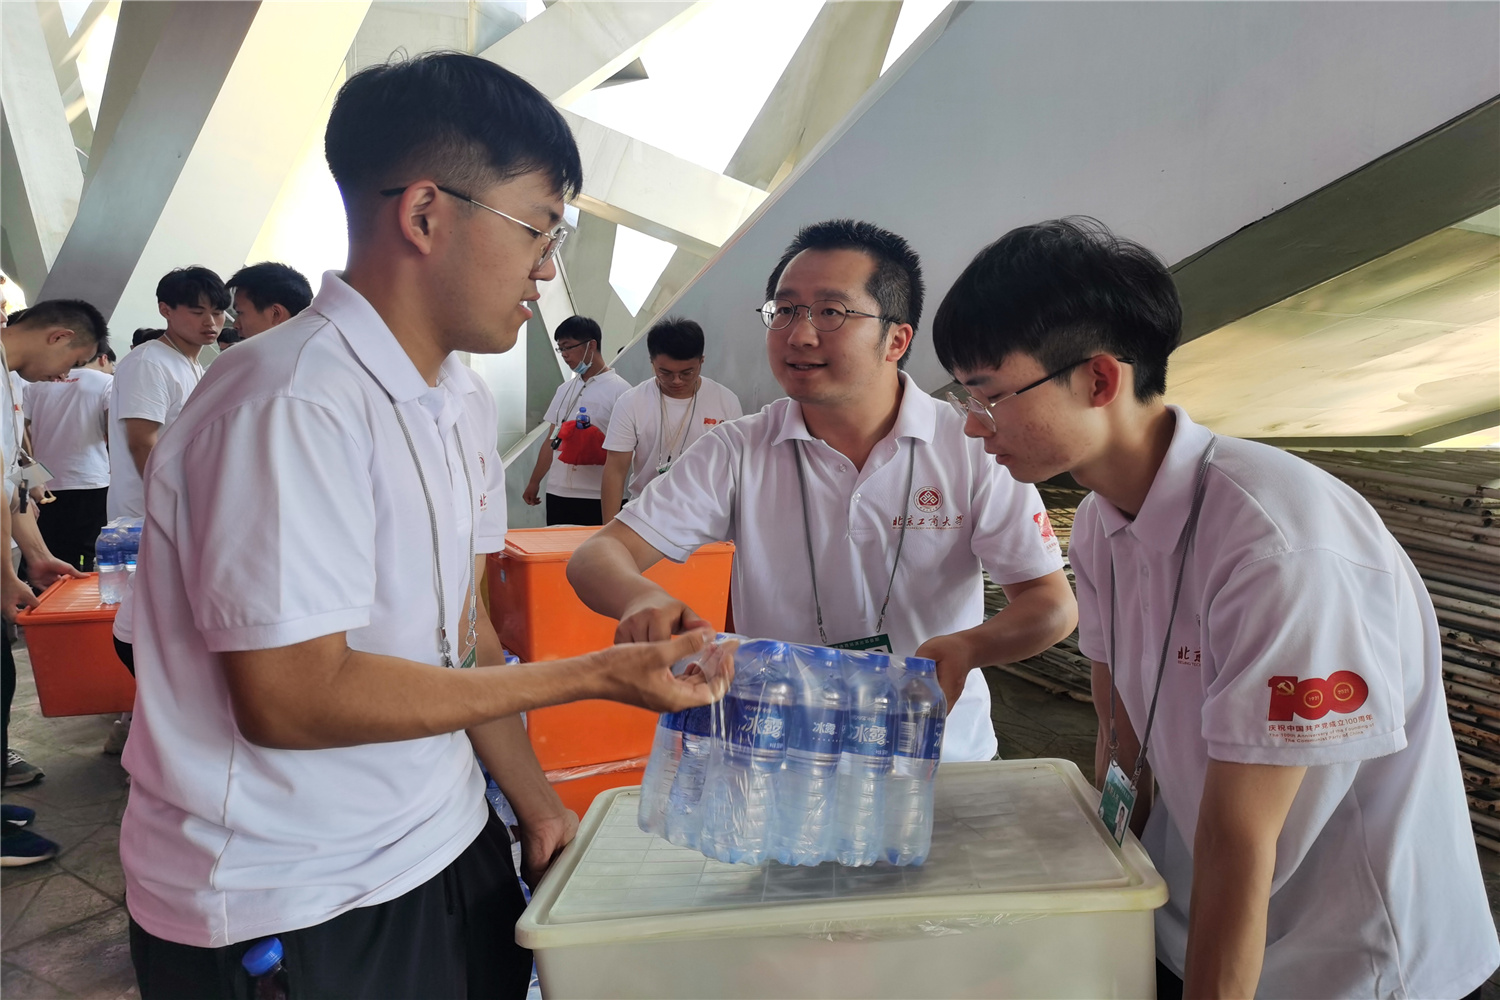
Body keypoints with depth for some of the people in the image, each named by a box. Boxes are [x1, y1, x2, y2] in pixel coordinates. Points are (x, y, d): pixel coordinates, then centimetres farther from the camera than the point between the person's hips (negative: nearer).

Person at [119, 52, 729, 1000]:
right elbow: (294, 697, -26)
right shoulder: (290, 405, -24)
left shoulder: (465, 402, 5)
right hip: (290, 913, -7)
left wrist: (536, 803, 7)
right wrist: (595, 675, -23)